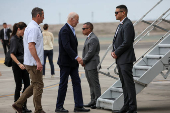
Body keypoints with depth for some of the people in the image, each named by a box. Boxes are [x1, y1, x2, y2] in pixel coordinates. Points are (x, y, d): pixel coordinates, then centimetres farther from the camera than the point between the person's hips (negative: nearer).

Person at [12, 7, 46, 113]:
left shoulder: (32, 27, 15)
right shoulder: (33, 28, -17)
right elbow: (31, 46, -25)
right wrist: (38, 61, -26)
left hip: (31, 62, 10)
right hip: (34, 63, -10)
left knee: (35, 85, 15)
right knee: (38, 85, -2)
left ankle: (18, 104, 15)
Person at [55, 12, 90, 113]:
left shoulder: (71, 30, 15)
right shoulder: (64, 30, -16)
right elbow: (66, 46, -26)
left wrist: (76, 58, 16)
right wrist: (76, 57, -28)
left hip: (73, 62, 9)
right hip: (65, 62, -9)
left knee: (77, 83, 5)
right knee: (63, 84, -2)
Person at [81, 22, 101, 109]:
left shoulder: (93, 39, -15)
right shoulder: (88, 38, 17)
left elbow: (91, 52, -20)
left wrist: (83, 61, -11)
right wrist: (83, 61, 7)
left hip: (92, 65, -10)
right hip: (87, 66, 10)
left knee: (95, 84, -5)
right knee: (91, 84, 13)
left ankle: (98, 101, -2)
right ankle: (93, 101, 18)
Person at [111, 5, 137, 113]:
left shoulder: (128, 25, -14)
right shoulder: (121, 25, 17)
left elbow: (127, 42, -21)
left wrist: (116, 53, -12)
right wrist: (114, 51, 4)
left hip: (126, 59, -10)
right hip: (120, 59, 10)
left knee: (129, 83, -8)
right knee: (124, 83, 13)